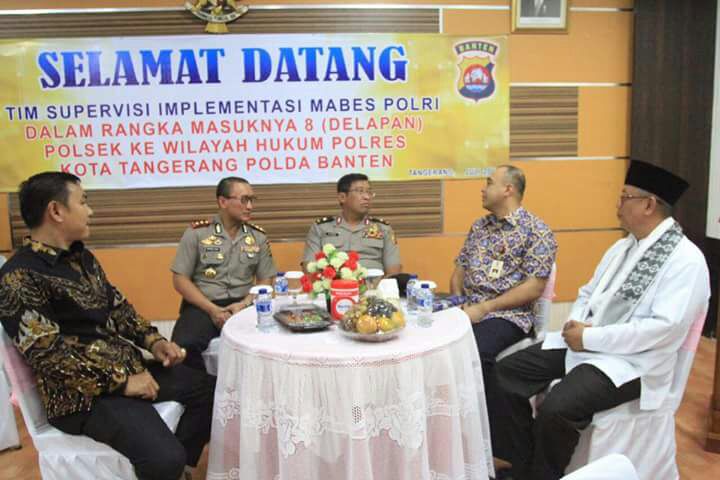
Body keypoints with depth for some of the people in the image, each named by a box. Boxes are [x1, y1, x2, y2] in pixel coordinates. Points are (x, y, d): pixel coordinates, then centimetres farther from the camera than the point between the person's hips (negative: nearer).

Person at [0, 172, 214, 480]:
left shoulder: (82, 257, 10)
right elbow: (48, 355, -22)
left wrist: (153, 341, 1)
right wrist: (122, 381, -19)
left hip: (131, 366, 9)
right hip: (84, 392, -9)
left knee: (210, 390, 9)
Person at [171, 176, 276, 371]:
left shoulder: (259, 236, 9)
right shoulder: (197, 233, 0)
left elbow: (265, 280, 11)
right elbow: (180, 280, -1)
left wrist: (245, 304, -9)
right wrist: (212, 309, -12)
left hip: (243, 305, 2)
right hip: (202, 306, -2)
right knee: (184, 346, -32)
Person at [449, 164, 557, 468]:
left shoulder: (536, 231, -4)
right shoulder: (479, 227, 17)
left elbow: (534, 287, -12)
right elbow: (459, 270, 19)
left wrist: (484, 307, -17)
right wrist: (456, 302, -1)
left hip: (509, 315, -5)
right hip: (468, 309, 6)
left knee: (474, 352, -33)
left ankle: (500, 440, -11)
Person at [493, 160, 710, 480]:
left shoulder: (686, 260, -13)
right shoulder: (623, 246, 13)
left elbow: (665, 327, -22)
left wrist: (590, 338, -20)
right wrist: (575, 323, -5)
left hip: (630, 361, -8)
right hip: (584, 341, 8)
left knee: (556, 408, -30)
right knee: (508, 372, -4)